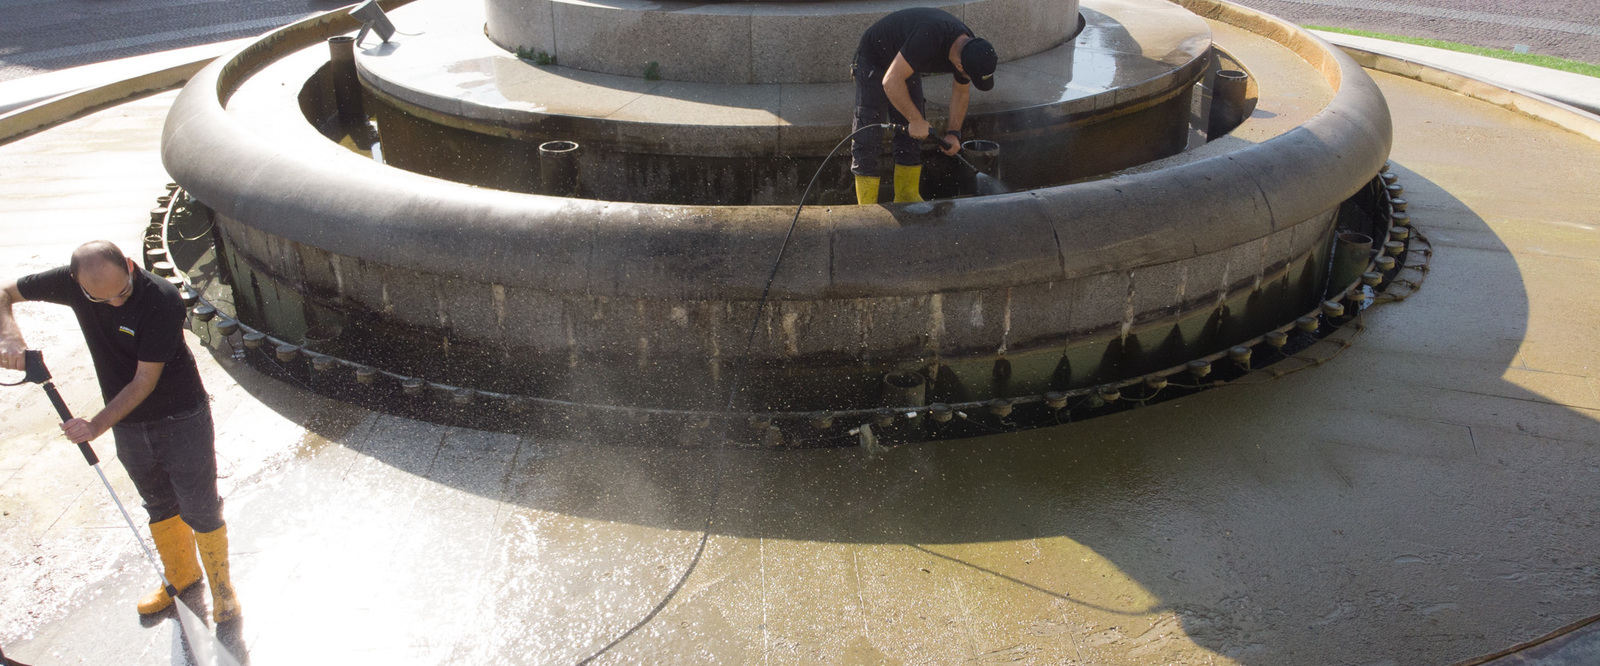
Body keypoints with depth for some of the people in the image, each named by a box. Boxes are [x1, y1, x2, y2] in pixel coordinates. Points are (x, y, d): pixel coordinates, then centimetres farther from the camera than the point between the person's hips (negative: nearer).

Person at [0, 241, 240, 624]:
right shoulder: (72, 283, -13)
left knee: (200, 510, 5)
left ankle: (221, 587, 25)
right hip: (128, 423, 5)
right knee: (159, 506, 21)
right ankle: (181, 577, 41)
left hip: (182, 420, -5)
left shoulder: (162, 300, -28)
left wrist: (98, 425, -25)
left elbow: (145, 382, -24)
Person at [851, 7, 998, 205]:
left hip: (904, 65, 7)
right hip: (873, 60, -7)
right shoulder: (930, 38, -42)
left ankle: (907, 198, 15)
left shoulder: (969, 49, -15)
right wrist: (916, 120, -31)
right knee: (868, 138, -10)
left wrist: (954, 133, -6)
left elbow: (960, 93, 4)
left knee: (912, 136, 5)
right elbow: (891, 81, -39)